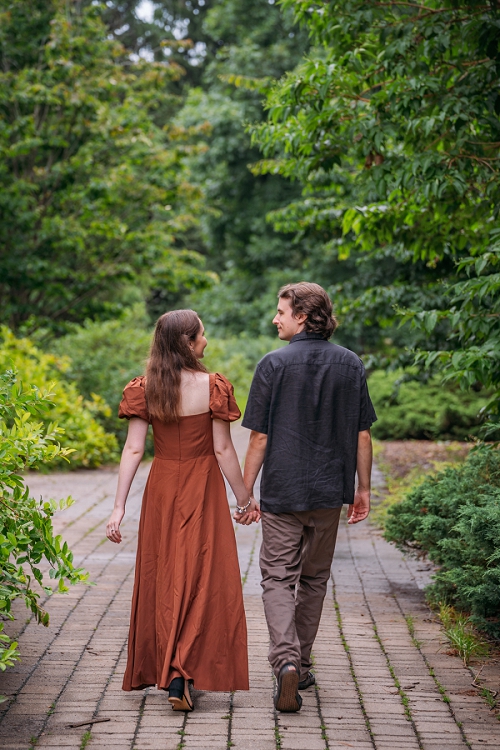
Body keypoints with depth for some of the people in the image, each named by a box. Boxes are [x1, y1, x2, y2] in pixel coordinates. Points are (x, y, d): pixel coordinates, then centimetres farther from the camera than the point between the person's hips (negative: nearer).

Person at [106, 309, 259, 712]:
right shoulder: (212, 386, -11)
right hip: (203, 490, -3)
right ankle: (180, 673, -11)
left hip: (161, 489, 4)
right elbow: (223, 450, -9)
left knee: (162, 579, 14)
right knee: (203, 581, 1)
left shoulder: (144, 389, -2)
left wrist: (119, 507, -4)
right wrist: (245, 500, 1)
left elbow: (133, 449, -6)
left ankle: (158, 669, 22)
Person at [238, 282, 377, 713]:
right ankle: (301, 665, 25)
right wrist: (363, 489, 13)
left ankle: (286, 661, -18)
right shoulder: (350, 365, 2)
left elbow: (259, 437, -8)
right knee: (314, 578, 16)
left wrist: (245, 492, 1)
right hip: (330, 492, 4)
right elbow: (363, 435, 4)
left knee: (278, 577, 1)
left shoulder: (274, 364, -9)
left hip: (282, 492, -3)